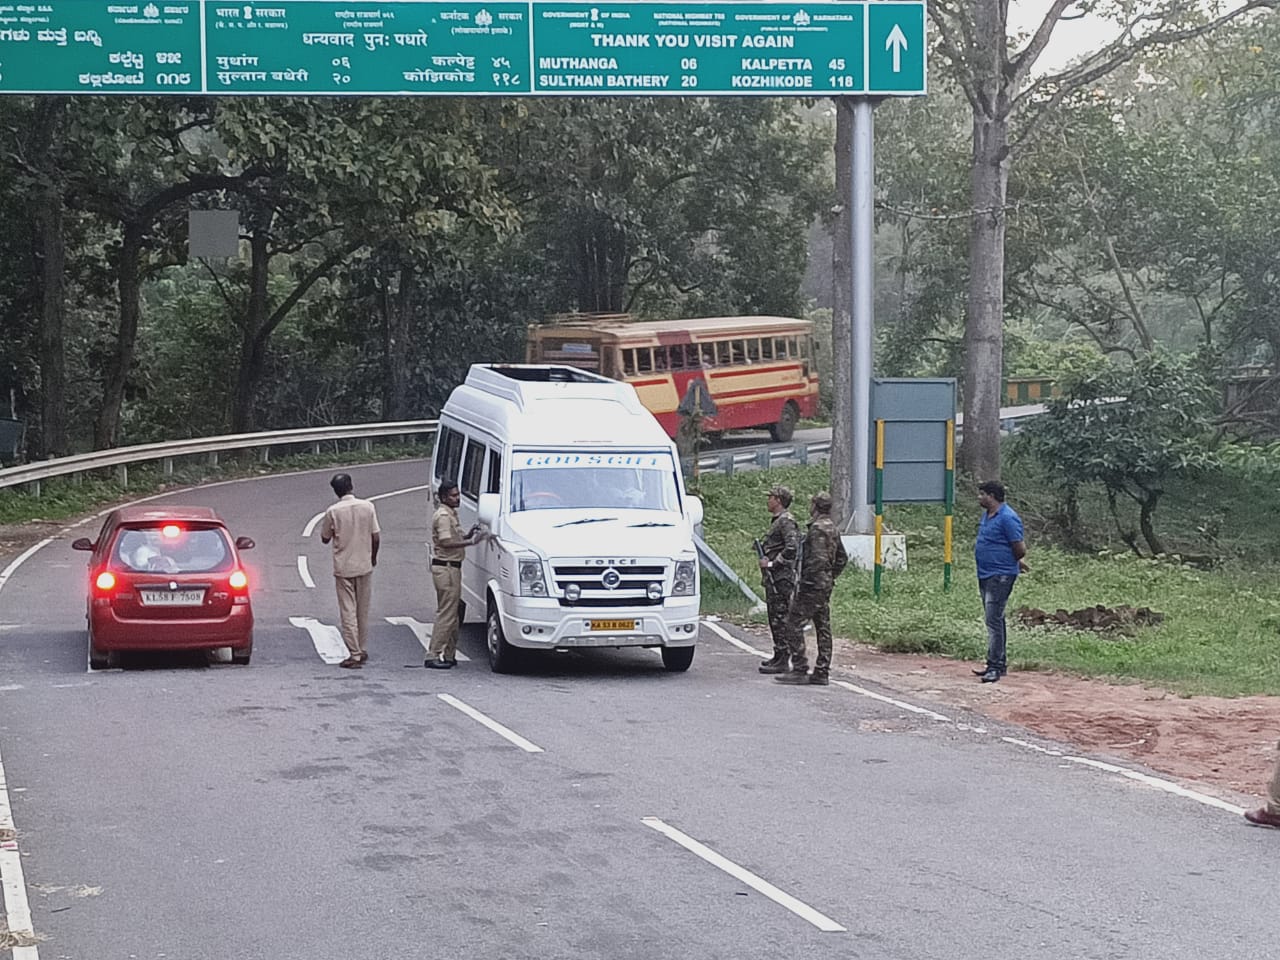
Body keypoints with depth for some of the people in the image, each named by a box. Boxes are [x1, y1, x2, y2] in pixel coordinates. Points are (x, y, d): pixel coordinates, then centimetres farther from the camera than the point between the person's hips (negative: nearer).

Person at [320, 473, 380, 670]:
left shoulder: (333, 511, -10)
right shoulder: (367, 507, -4)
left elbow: (325, 538, 2)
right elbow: (376, 537, -2)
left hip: (343, 568, -2)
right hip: (364, 566, 3)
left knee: (348, 612, 0)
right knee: (363, 611, 15)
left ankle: (355, 654, -5)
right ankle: (363, 651, 23)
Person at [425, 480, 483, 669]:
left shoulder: (451, 514, 18)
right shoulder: (443, 516, -14)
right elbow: (446, 542, -24)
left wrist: (467, 535, 9)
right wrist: (470, 541, -22)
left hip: (452, 568, 11)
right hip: (446, 569, -11)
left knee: (453, 613, 12)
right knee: (446, 614, -10)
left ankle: (448, 654, 16)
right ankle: (433, 655, -9)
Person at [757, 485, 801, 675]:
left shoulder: (786, 521, -14)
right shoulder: (778, 521, 18)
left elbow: (791, 548, -25)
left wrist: (772, 563, -20)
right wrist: (766, 559, 14)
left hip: (781, 578, -11)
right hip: (774, 578, 11)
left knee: (780, 618, -9)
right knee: (775, 617, 15)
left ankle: (782, 661, -9)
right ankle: (779, 656, 23)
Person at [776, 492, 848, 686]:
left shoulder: (818, 528, -15)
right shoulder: (832, 528, 14)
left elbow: (818, 559, -24)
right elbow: (842, 558, 21)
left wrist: (804, 581, -19)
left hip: (812, 585, -10)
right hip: (826, 585, 10)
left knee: (794, 623, -7)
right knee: (823, 627, 10)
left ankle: (799, 670, -11)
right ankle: (822, 672, 11)